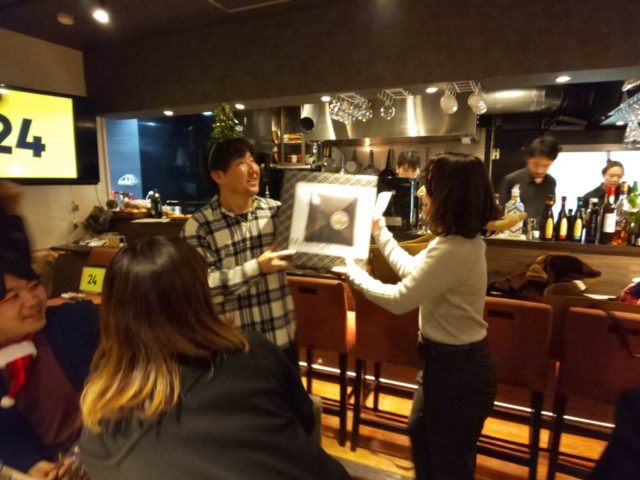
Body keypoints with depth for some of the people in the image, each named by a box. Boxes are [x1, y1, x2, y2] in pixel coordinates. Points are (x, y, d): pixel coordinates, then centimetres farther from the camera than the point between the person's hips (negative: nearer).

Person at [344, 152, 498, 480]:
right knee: (420, 432, 30)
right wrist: (380, 234, 19)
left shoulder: (452, 251, -32)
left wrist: (352, 272, -9)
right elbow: (413, 271, 14)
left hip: (457, 367, -10)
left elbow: (398, 300, -24)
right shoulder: (460, 240, 1)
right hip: (450, 359, 10)